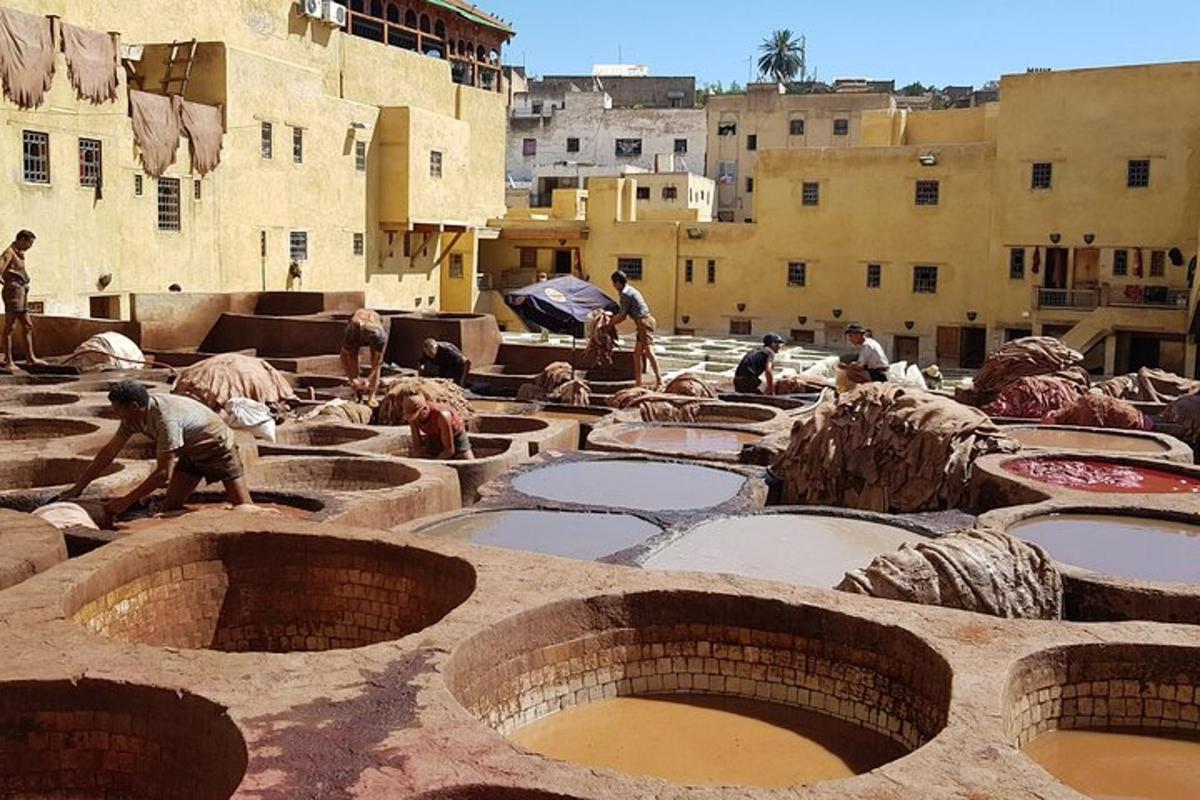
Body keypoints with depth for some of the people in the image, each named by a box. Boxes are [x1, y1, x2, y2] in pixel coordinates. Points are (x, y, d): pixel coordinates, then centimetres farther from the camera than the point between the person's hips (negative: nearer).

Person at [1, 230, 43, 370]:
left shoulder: (20, 254, 17)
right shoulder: (9, 253, -11)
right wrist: (5, 283, -10)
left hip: (22, 293, 10)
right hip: (13, 291, -10)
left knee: (27, 326, 14)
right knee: (10, 327, -6)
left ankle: (30, 357, 21)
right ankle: (8, 361, -4)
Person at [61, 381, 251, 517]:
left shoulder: (165, 418, -37)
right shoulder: (132, 417, -12)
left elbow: (163, 473, -34)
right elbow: (109, 452, -2)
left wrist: (126, 501, -29)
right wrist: (78, 488, -1)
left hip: (217, 447, -8)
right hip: (190, 453, 8)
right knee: (170, 507, 0)